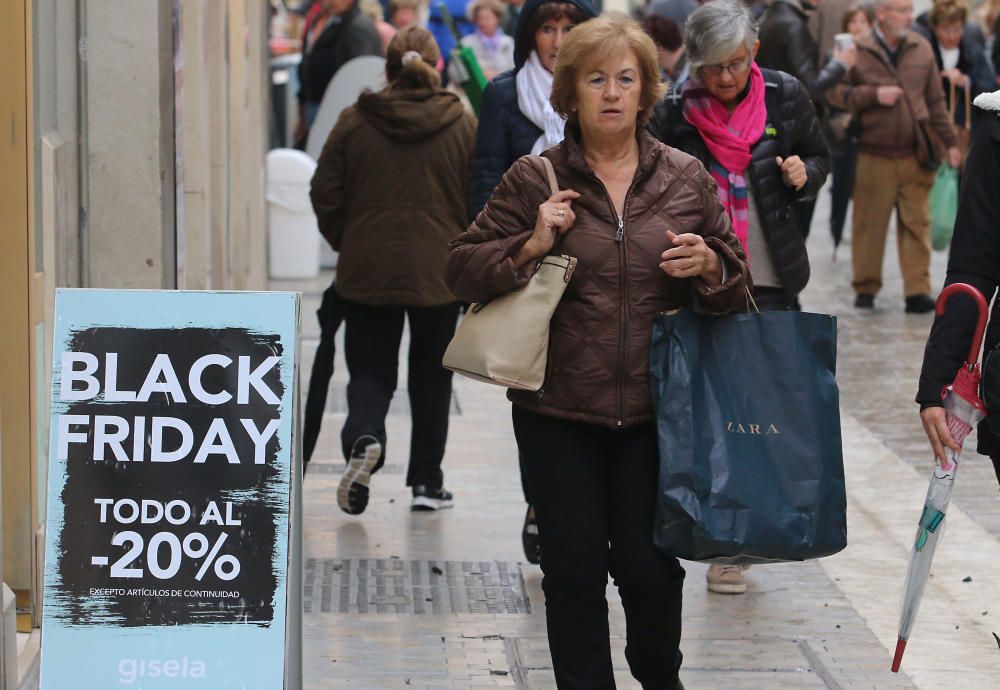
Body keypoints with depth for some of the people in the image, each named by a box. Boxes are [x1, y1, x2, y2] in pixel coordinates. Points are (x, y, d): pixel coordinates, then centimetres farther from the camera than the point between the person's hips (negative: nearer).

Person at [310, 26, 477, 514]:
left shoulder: (354, 122, -4)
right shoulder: (462, 126, -3)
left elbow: (325, 196, 0)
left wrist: (347, 245, 15)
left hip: (366, 272, 0)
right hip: (438, 272, 0)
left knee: (370, 369, 9)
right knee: (431, 375, 14)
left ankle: (363, 438, -21)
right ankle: (426, 482, 16)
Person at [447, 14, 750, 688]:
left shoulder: (687, 178, 6)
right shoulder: (534, 179, 1)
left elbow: (736, 287, 13)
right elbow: (463, 270, 3)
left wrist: (709, 267, -10)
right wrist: (530, 247, -13)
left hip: (653, 411, 1)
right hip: (558, 411, -1)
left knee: (649, 565, 3)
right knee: (575, 569, 3)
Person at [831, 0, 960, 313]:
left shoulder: (921, 49, 6)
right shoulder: (859, 52, -4)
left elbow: (936, 100, 11)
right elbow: (836, 92, -2)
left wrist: (950, 142, 10)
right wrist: (873, 94, -14)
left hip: (915, 155, 2)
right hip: (874, 155, -2)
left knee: (917, 223, 0)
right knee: (870, 224, 5)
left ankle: (917, 290, 2)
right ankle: (865, 288, 18)